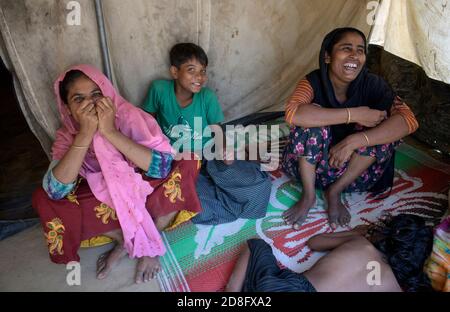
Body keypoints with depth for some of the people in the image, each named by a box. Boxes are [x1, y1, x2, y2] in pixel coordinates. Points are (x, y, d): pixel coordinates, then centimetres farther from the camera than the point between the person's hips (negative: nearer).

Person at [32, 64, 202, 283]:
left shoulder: (131, 116, -21)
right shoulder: (68, 134, -12)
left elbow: (162, 167, -33)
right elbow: (56, 191, -27)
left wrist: (110, 132, -38)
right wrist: (85, 134, -35)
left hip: (145, 190, -2)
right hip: (105, 197, 3)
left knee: (187, 162, -27)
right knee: (43, 198, -18)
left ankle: (150, 241, -10)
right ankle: (126, 240, -6)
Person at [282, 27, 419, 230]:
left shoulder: (372, 84, -13)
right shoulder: (314, 81, -17)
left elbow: (408, 120, -27)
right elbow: (293, 113, -38)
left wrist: (352, 141, -38)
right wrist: (353, 115, -37)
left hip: (351, 165, 2)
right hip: (311, 162, -2)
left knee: (384, 128, -22)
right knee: (311, 119, -28)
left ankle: (335, 191, -9)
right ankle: (308, 195, -14)